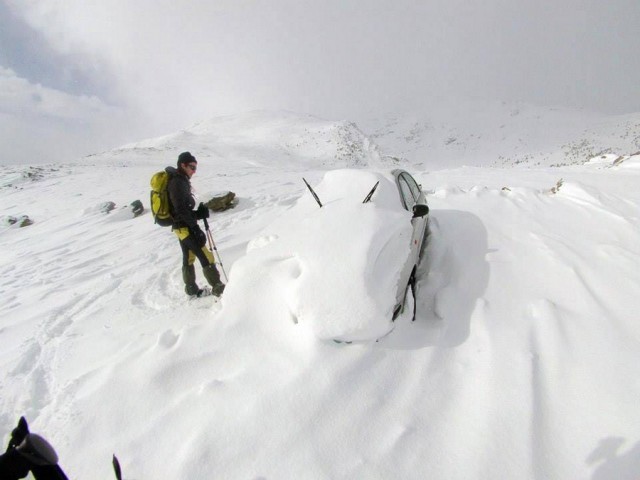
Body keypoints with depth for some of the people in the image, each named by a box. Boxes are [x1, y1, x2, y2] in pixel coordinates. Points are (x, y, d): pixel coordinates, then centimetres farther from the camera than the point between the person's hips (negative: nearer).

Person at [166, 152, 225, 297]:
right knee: (206, 257, -9)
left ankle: (192, 289, 28)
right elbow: (181, 210, -22)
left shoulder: (181, 181, 13)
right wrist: (195, 227, -21)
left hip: (183, 227, 11)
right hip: (184, 227, -11)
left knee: (189, 258, 17)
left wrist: (199, 213, -3)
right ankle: (218, 288, -3)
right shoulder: (177, 182, -16)